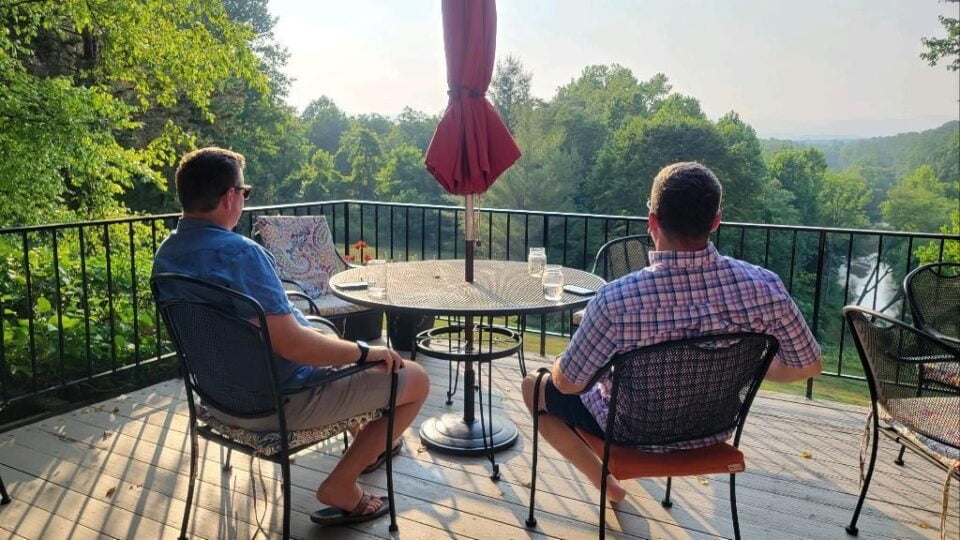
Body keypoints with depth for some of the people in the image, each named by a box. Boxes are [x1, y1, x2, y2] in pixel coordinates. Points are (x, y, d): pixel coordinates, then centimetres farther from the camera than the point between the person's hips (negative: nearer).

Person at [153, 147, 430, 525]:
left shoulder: (166, 253, 0)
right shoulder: (240, 253, -28)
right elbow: (291, 344, -31)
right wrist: (367, 352, -17)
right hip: (276, 401, -9)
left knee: (334, 342, 34)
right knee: (415, 380, 0)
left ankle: (364, 444, 44)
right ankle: (340, 486, 7)